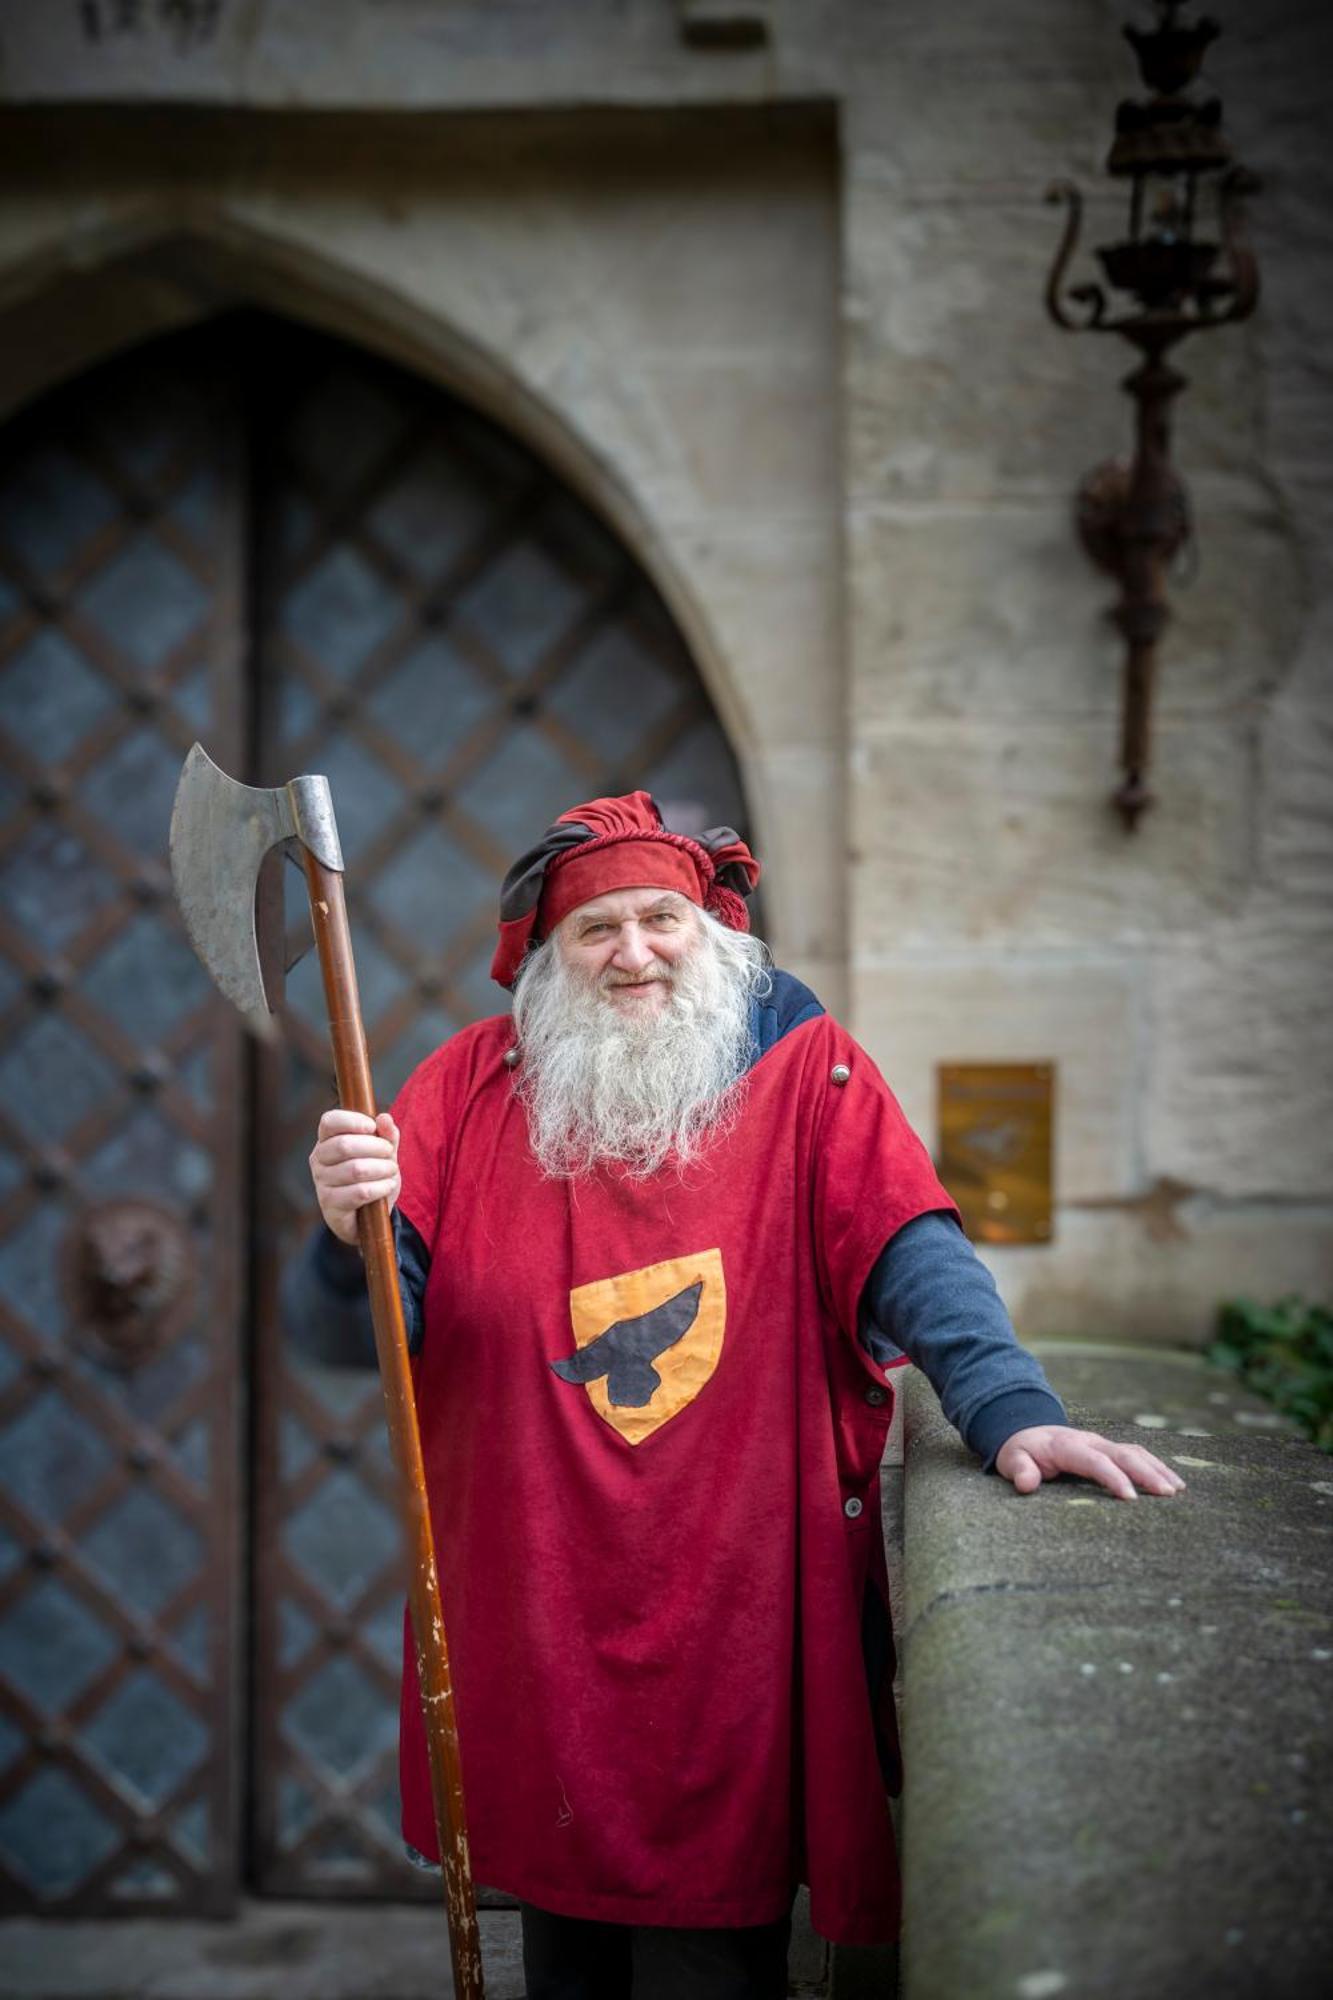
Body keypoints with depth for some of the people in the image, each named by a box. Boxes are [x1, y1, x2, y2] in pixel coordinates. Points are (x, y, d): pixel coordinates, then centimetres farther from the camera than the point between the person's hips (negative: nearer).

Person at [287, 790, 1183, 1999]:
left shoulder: (801, 1065, -1)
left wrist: (1008, 1406, -28)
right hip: (531, 1619, 2)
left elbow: (911, 1252, -12)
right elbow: (363, 1328, -4)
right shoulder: (475, 1086, 2)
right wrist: (354, 1231, -26)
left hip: (733, 1621, -2)